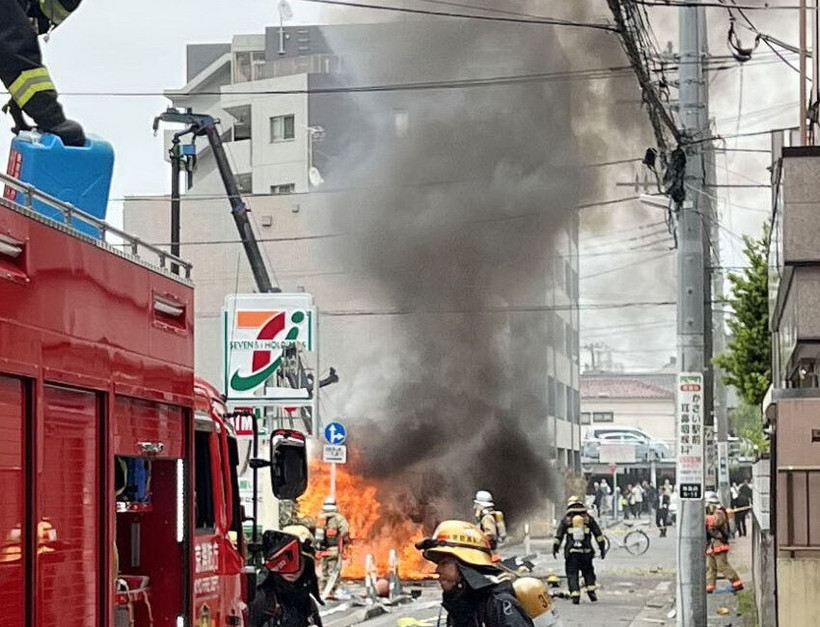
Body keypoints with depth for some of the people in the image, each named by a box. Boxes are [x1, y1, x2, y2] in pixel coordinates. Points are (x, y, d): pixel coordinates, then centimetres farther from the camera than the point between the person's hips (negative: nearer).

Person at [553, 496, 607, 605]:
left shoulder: (566, 519, 5)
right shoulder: (588, 518, 8)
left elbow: (558, 535, 5)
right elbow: (598, 534, 7)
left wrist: (555, 548, 15)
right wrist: (602, 548, 12)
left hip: (571, 552, -1)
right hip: (586, 551, 1)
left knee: (572, 574, 3)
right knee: (588, 572, 17)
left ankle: (575, 596, -7)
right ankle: (591, 591, 4)